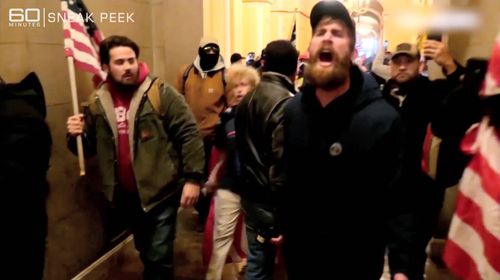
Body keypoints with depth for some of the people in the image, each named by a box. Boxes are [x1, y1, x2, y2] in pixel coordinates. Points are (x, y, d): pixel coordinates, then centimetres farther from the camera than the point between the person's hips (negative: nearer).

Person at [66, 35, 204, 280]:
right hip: (125, 195, 5)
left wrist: (192, 178, -18)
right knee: (145, 253, 24)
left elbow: (189, 135, -14)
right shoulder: (98, 102, 4)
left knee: (159, 257, 4)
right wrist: (77, 136, -10)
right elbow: (91, 147, 12)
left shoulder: (160, 93, -11)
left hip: (160, 192, -5)